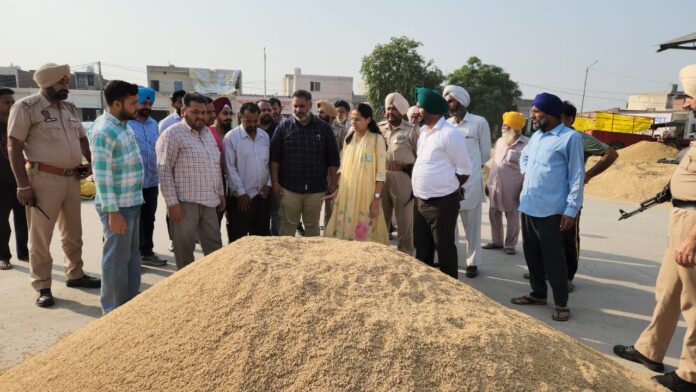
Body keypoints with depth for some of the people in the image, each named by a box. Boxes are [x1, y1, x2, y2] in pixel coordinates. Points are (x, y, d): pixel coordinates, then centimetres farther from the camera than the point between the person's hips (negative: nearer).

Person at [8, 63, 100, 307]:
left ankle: (75, 274, 30)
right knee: (41, 236, 2)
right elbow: (14, 146, -11)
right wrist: (23, 184, -17)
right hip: (44, 178, -7)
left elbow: (82, 138, 23)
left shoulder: (70, 108, 12)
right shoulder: (26, 107, -8)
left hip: (72, 178, 7)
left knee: (73, 232, 16)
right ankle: (42, 287, 12)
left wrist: (91, 162, 6)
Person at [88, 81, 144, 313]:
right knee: (117, 257, 2)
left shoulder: (124, 125, 10)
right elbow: (101, 175, -21)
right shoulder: (104, 131, -18)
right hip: (118, 205, -9)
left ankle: (132, 300, 32)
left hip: (133, 202, 9)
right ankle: (114, 309, 15)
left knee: (132, 253, 18)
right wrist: (112, 211, -22)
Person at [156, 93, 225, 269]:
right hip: (185, 202, -7)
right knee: (185, 248, 5)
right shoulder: (173, 134, -9)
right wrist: (172, 202, -17)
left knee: (215, 246, 12)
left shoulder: (208, 133, 15)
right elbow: (164, 171, -14)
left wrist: (220, 193, 18)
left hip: (209, 201, 7)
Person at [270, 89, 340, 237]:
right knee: (288, 225, 7)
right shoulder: (284, 126, 0)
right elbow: (275, 157, 0)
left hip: (316, 188, 1)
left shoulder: (323, 128, 1)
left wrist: (333, 183, 2)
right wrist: (275, 182, -5)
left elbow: (332, 159, 5)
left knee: (313, 226, 12)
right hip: (289, 187, -1)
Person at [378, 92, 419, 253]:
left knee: (405, 220, 4)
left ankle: (405, 256, 15)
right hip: (381, 178, 4)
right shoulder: (379, 128, 10)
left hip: (403, 178, -4)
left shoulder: (411, 130, -2)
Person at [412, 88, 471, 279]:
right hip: (421, 201, 8)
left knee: (444, 248, 5)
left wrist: (449, 186, -1)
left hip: (442, 202, -8)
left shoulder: (450, 133, -17)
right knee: (422, 247, 18)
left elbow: (464, 169, -14)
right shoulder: (423, 131, 9)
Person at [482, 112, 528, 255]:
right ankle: (497, 241, 29)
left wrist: (524, 189, -15)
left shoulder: (526, 145, -11)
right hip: (495, 187, 6)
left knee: (512, 218, 7)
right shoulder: (499, 141, 10)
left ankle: (509, 245, 19)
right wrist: (488, 183, 15)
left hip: (512, 189, -6)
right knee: (494, 215, 14)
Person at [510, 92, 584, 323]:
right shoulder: (536, 136, 12)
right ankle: (538, 294, 31)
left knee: (553, 258, 1)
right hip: (528, 206, 8)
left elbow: (576, 177, -12)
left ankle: (561, 303, 14)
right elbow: (524, 156, 34)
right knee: (531, 253, 15)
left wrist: (571, 210, -15)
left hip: (550, 210, -7)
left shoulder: (570, 138, -10)